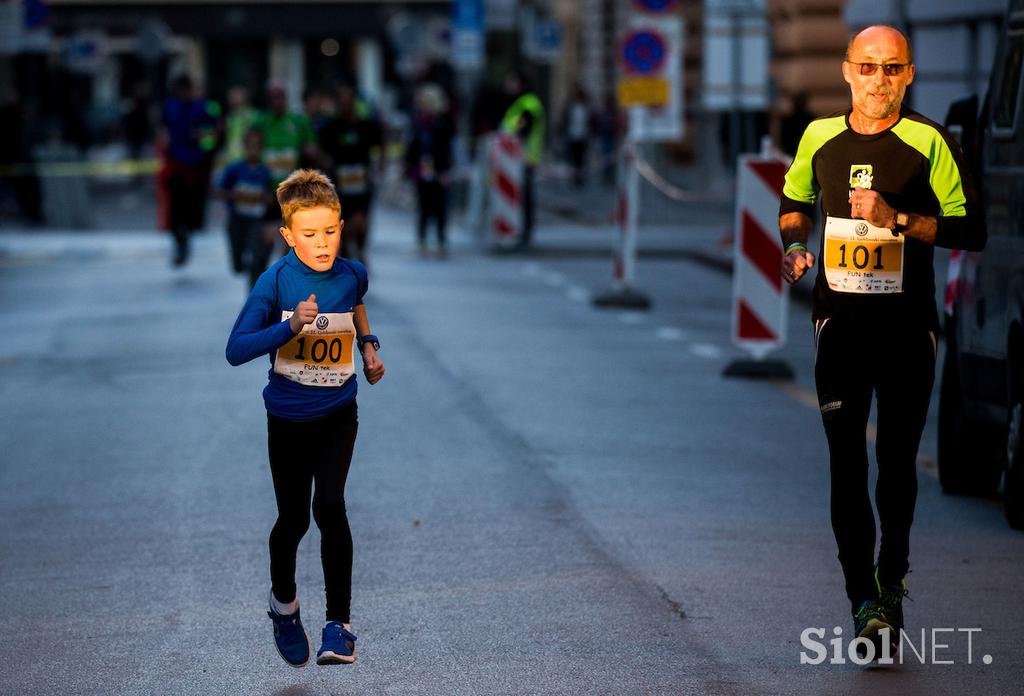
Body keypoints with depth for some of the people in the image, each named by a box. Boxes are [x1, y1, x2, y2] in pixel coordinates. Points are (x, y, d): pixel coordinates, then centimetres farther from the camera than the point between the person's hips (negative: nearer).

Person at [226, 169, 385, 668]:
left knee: (329, 506, -16)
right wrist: (290, 327, -36)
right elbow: (235, 350, -25)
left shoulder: (351, 274, -6)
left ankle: (338, 625, -11)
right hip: (288, 417, -1)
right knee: (293, 519, 9)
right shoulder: (276, 281, -17)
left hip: (338, 413, 1)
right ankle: (284, 604, 39)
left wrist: (368, 345, 9)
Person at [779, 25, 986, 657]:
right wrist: (796, 244, 6)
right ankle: (865, 604, -2)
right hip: (840, 317, 2)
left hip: (909, 322, -2)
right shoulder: (820, 137, 6)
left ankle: (892, 580, 27)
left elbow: (971, 229, -9)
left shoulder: (929, 143, -6)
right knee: (847, 463, -6)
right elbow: (795, 201, 26)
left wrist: (898, 219, -19)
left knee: (897, 461, 5)